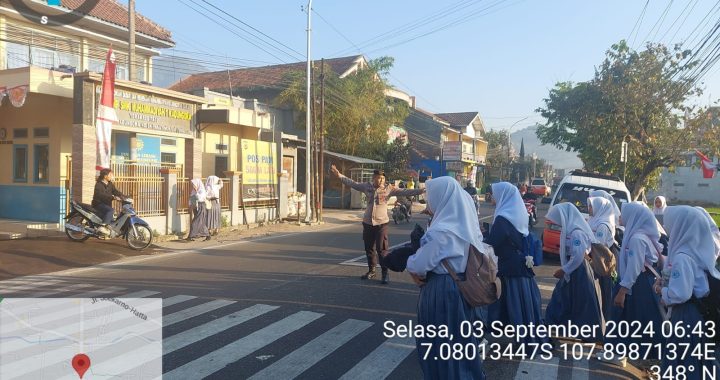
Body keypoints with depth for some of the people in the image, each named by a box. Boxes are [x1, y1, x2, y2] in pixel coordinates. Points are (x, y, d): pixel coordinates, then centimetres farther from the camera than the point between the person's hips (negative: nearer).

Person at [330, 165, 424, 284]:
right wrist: (338, 175, 6)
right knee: (369, 249, 13)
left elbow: (404, 192, -9)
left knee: (382, 249, -5)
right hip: (367, 223, 3)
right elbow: (352, 183, 8)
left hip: (381, 223, -3)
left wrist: (421, 191, -17)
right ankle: (371, 271, 28)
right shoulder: (367, 186, 3)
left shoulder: (389, 188, -4)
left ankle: (385, 273, 7)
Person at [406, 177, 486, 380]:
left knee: (441, 346, 9)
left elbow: (419, 265, -19)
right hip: (465, 288, 8)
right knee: (462, 343, 22)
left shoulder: (440, 232, -24)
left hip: (441, 292, -8)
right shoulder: (466, 226, 2)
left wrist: (410, 264, 5)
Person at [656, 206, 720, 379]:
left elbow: (680, 294, -27)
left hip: (687, 316, -9)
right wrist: (666, 283, 7)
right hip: (702, 312, 9)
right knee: (698, 360, 20)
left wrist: (662, 291, -9)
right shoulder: (700, 250, 4)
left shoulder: (682, 257, -22)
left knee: (682, 361, 4)